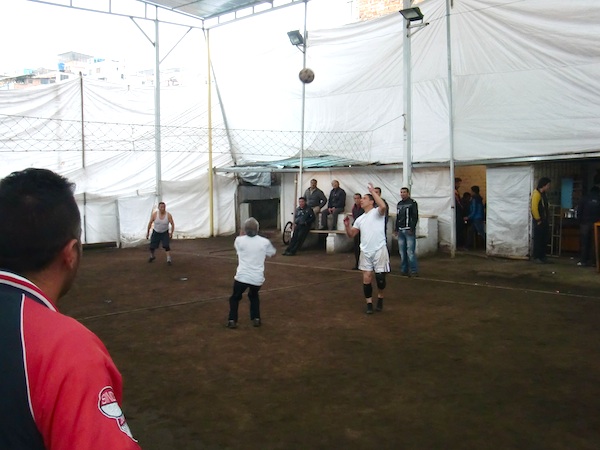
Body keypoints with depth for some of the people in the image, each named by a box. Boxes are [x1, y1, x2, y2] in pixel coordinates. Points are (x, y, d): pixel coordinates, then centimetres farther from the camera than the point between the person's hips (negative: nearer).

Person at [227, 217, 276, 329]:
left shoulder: (239, 240, -4)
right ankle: (256, 318, 21)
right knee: (254, 296, 30)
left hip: (242, 276, -1)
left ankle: (232, 320, 12)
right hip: (257, 278, 1)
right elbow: (272, 253, 17)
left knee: (235, 297, 21)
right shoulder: (264, 242, -3)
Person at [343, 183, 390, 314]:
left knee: (380, 277, -1)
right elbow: (351, 234, 16)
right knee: (366, 279, 1)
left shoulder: (377, 212, -2)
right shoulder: (360, 219, 16)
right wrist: (347, 225, -3)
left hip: (379, 250, -5)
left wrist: (373, 191, -19)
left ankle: (380, 298, 24)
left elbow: (383, 206, -26)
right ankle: (369, 303, 12)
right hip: (365, 252, 5)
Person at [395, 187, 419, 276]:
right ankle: (404, 270, 14)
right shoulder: (399, 204, 17)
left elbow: (415, 217, -9)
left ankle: (414, 271, -4)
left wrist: (412, 229, -15)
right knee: (402, 252, 7)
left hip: (409, 231, -6)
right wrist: (396, 228, 14)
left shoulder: (412, 203, -3)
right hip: (400, 231, 7)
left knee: (410, 252, -10)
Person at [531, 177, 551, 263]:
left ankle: (542, 257, 18)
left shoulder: (543, 194, 15)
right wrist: (538, 220, -17)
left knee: (544, 240, 11)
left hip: (544, 221, 9)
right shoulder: (536, 194, -14)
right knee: (538, 240, -5)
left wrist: (546, 220, 13)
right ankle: (536, 258, -1)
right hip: (539, 222, -9)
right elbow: (534, 208, -21)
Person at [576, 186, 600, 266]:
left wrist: (579, 220, 6)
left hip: (585, 223, 0)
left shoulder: (585, 198, 5)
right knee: (593, 243, 4)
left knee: (583, 242, 2)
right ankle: (591, 260, 1)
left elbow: (579, 210, 0)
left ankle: (583, 260, -2)